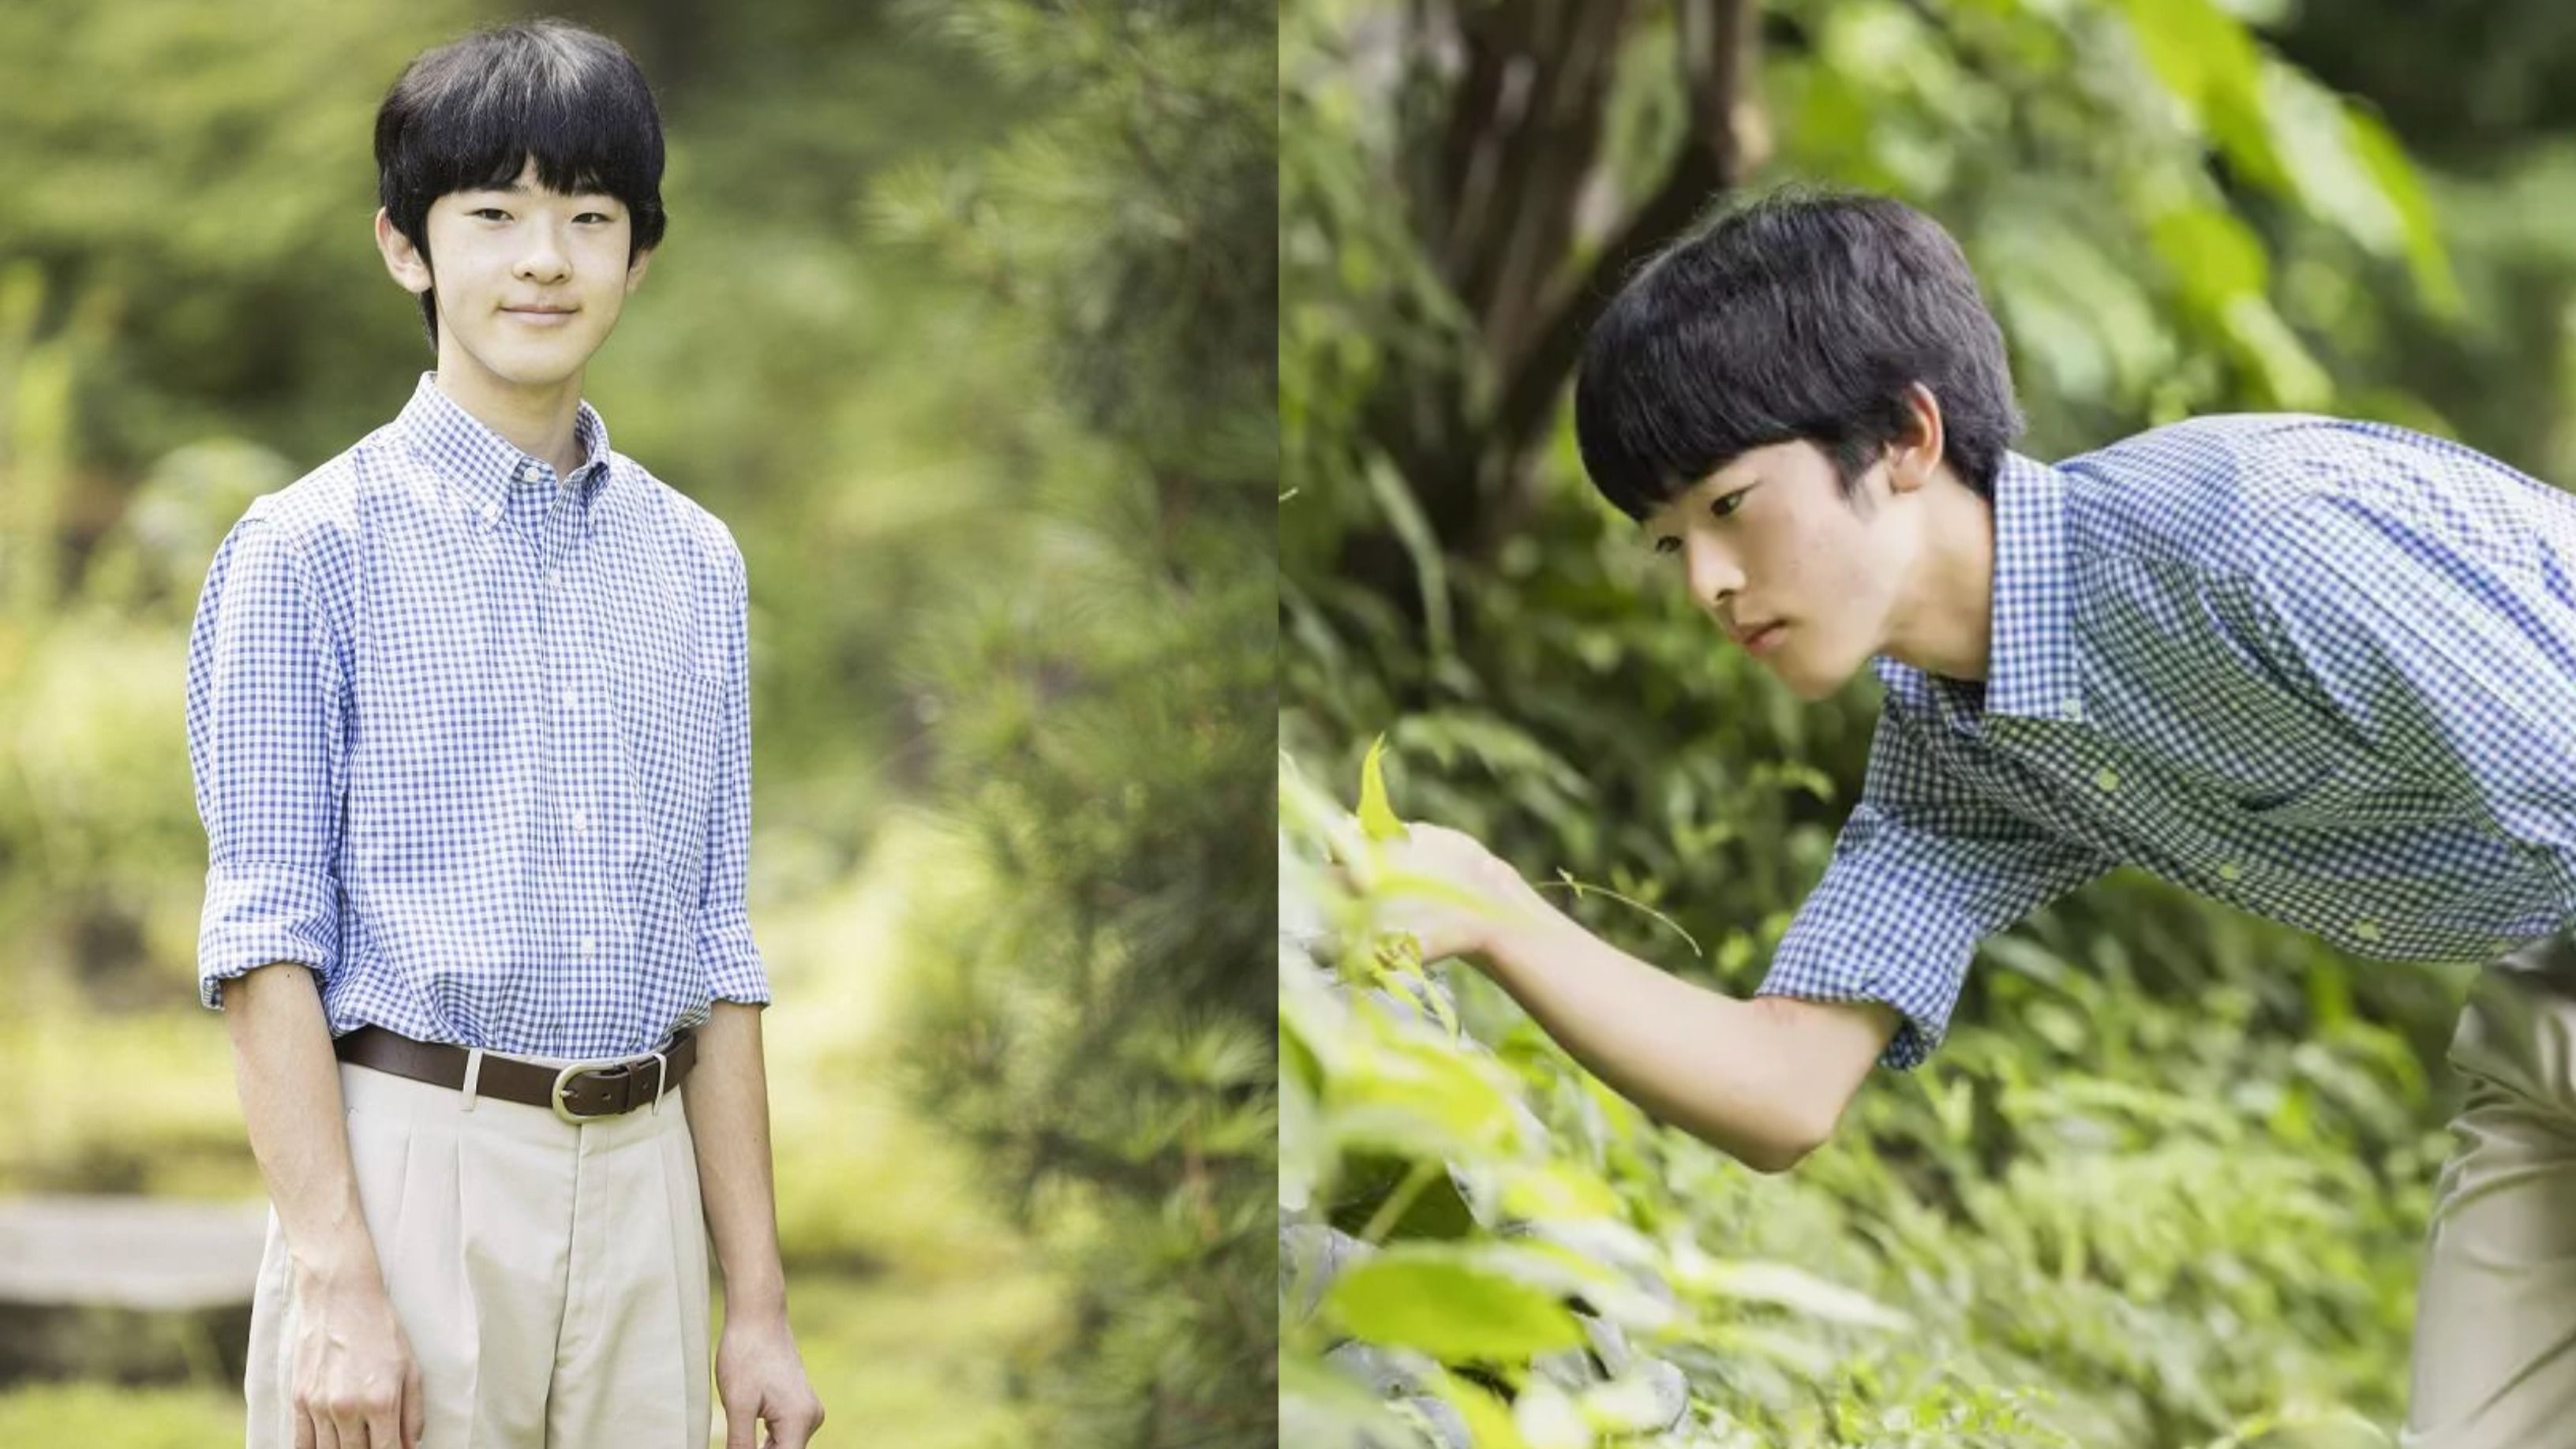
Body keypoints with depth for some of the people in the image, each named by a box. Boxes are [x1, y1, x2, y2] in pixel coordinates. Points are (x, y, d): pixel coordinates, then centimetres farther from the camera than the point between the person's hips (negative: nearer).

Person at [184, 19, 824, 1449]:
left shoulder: (697, 564, 12)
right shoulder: (313, 549, -2)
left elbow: (714, 953, 13)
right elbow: (267, 937, -6)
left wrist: (758, 1303, 9)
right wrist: (334, 1279, -15)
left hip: (644, 1184, 4)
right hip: (410, 1168, -4)